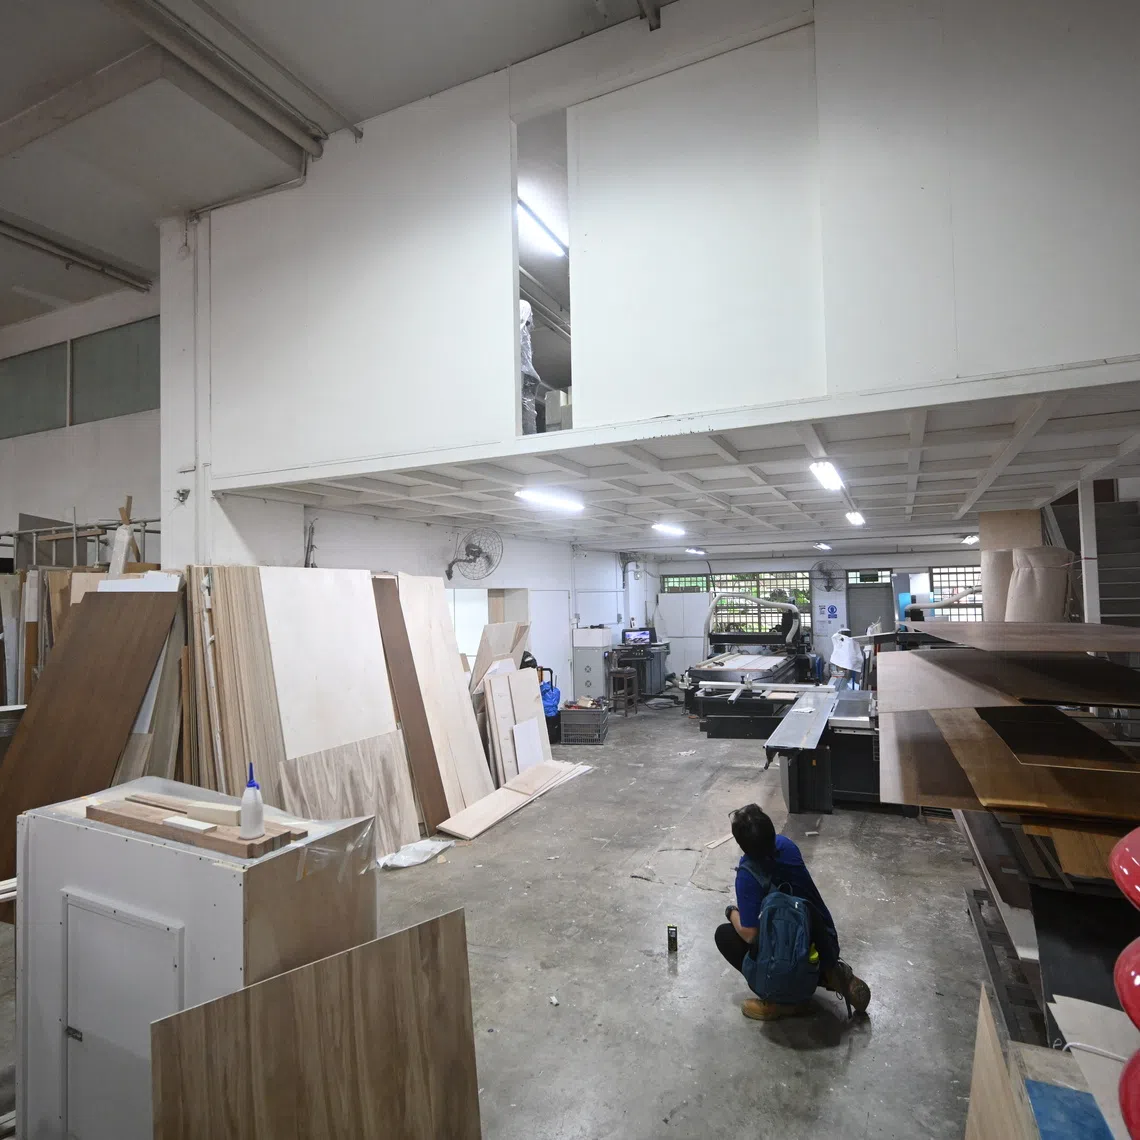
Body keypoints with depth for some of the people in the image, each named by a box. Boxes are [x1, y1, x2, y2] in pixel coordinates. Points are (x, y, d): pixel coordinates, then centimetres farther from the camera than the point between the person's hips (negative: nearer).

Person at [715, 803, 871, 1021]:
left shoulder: (748, 874, -26)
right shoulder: (785, 845, -6)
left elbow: (750, 935, -25)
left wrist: (731, 912, -6)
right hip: (827, 945, 6)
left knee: (724, 934, 3)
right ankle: (829, 974, 12)